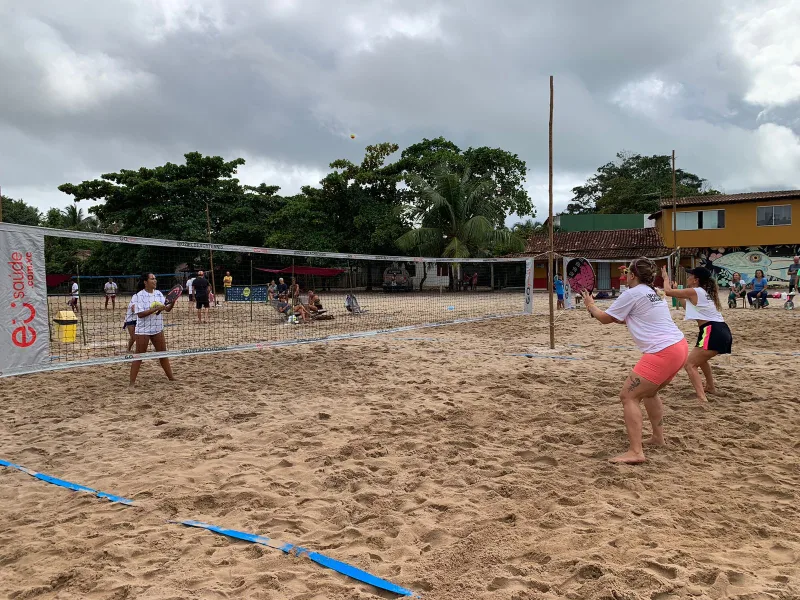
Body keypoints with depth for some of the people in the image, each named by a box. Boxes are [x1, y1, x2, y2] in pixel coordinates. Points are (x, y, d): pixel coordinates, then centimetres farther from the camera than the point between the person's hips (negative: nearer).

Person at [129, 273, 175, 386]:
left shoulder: (158, 294, 5)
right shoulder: (139, 296, -12)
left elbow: (167, 309, 3)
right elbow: (140, 314, -20)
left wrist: (172, 302, -17)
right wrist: (155, 309, -27)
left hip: (157, 329, 6)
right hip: (143, 330, -6)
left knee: (163, 354, 14)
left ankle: (171, 377, 24)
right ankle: (132, 382, 5)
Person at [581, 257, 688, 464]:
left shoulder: (632, 294, -8)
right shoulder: (652, 293, 19)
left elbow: (605, 319, 2)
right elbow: (626, 319, 31)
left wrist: (590, 305, 21)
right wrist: (595, 310, 28)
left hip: (663, 353, -10)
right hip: (679, 347, 10)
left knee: (628, 396, -5)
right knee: (649, 392, 28)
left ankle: (636, 452, -11)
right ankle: (658, 437, 35)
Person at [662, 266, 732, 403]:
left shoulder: (694, 292, -6)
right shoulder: (705, 292, 20)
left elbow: (668, 291, -1)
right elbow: (690, 306, 35)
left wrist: (666, 278, 16)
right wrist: (678, 295, 33)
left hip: (713, 333, -10)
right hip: (722, 331, 10)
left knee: (690, 364, -9)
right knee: (700, 358, 33)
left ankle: (702, 398, -22)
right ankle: (710, 387, 48)